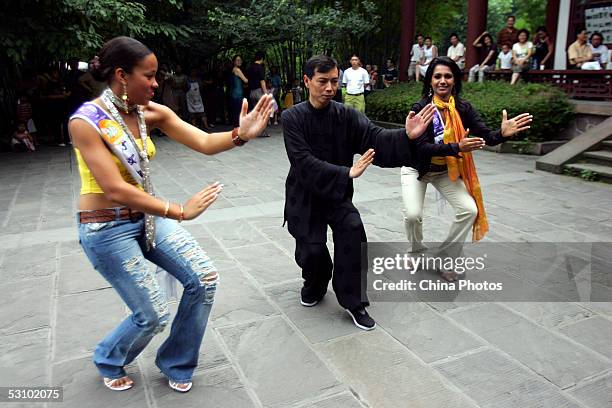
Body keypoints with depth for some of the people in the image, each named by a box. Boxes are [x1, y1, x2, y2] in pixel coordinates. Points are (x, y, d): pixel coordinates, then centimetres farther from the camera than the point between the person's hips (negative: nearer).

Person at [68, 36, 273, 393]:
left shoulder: (151, 113, -3)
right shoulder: (85, 121, -20)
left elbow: (204, 143, -11)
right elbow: (115, 191, -27)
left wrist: (241, 134, -30)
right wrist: (180, 212, -29)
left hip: (148, 216, 6)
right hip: (107, 229, -6)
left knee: (204, 279, -3)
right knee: (154, 314, -2)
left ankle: (175, 363, 21)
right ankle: (108, 361, 34)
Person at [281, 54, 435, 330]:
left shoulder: (346, 116, -4)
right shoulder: (292, 118, -12)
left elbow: (376, 139, -18)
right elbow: (304, 163, -22)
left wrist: (406, 136, -38)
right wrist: (347, 172, -31)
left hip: (337, 193, 2)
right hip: (304, 195, -1)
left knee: (353, 229, -22)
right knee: (311, 250, -7)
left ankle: (352, 300, -4)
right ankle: (316, 284, 31)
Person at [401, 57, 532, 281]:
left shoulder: (463, 108, -12)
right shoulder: (421, 108, -22)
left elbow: (486, 137, -20)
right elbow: (422, 147, -31)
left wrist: (503, 133, -43)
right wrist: (457, 148, -43)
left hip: (446, 171, 4)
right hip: (417, 168, -3)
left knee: (469, 209, -10)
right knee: (413, 214, -19)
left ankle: (444, 258, 11)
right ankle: (417, 250, 16)